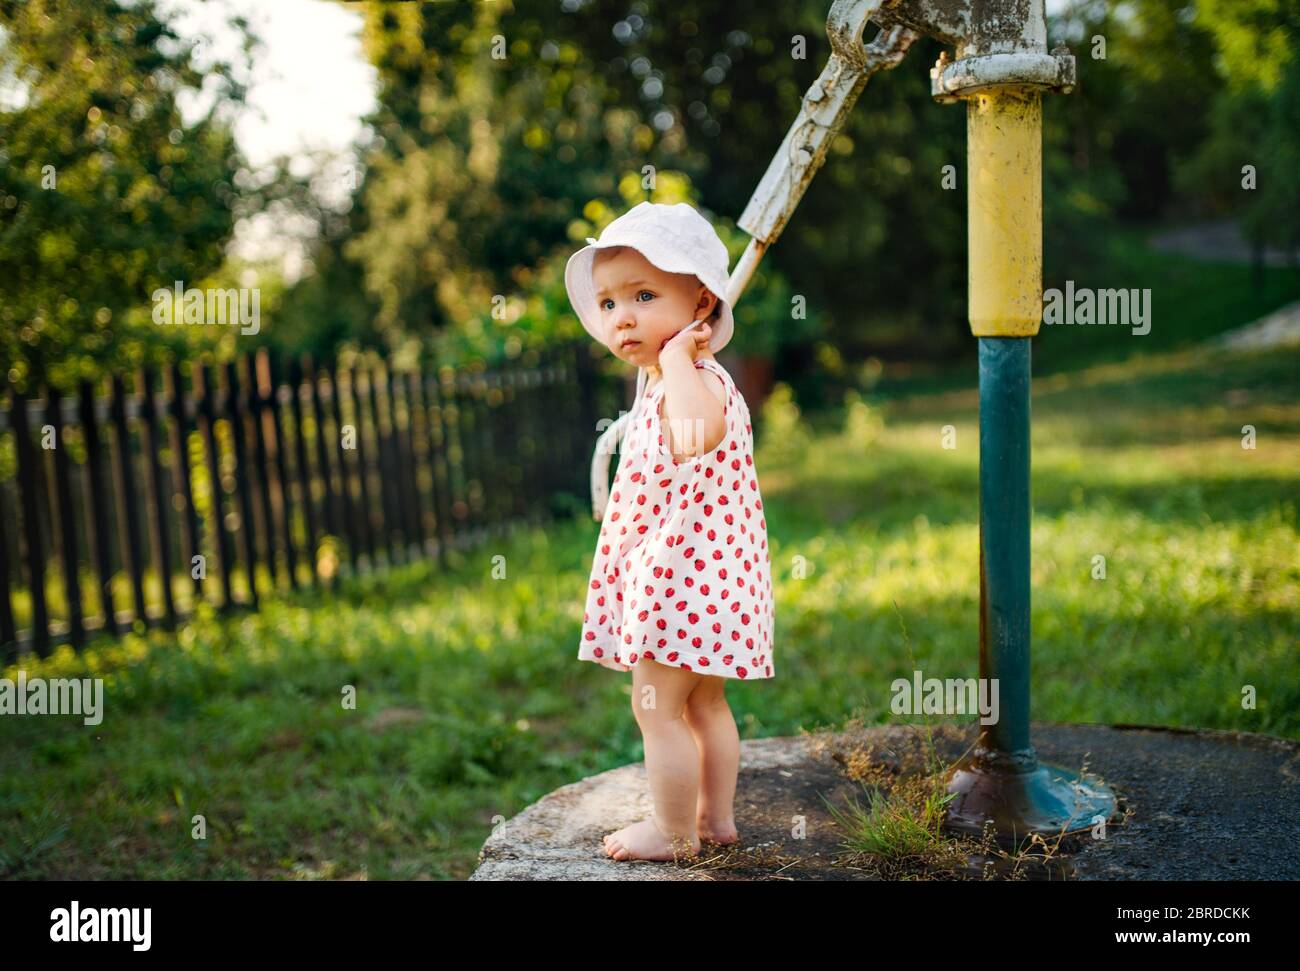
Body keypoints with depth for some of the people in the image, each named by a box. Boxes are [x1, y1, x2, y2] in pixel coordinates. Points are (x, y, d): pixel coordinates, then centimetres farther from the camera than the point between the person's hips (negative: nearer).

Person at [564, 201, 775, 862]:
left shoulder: (696, 379, -21)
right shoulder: (661, 382, 11)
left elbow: (693, 437, -46)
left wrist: (677, 357, -36)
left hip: (684, 569, -11)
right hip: (705, 568, 11)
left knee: (657, 707, 1)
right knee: (704, 702, 20)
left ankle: (673, 832, 15)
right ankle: (716, 816, 32)